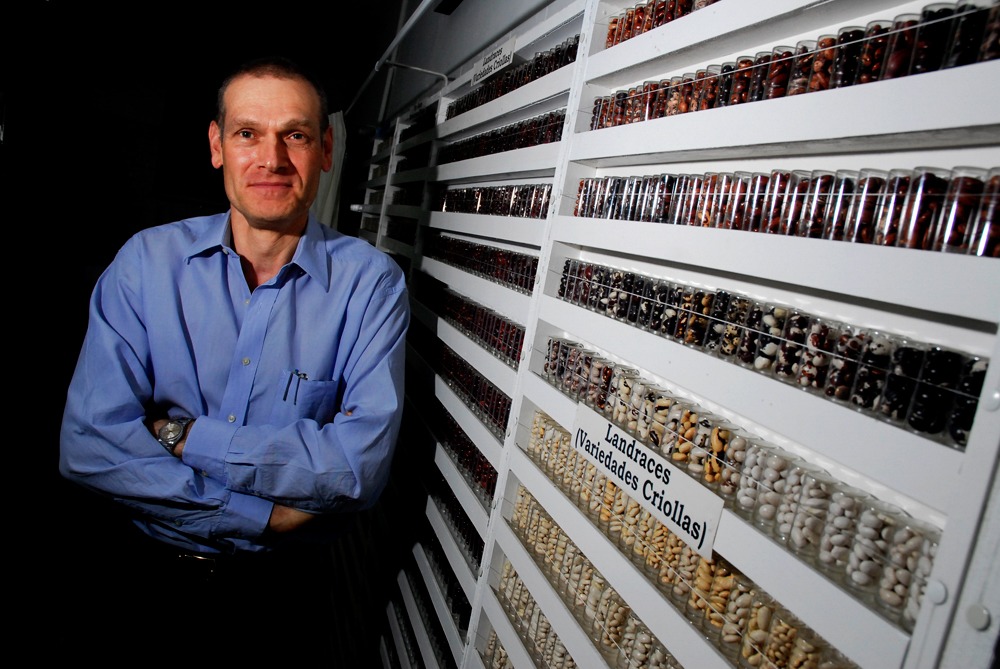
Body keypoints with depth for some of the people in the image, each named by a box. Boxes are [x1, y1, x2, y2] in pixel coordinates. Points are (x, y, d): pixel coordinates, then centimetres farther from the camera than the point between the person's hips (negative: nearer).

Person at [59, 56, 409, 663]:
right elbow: (88, 445, -15)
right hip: (147, 573, 2)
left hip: (287, 586, -1)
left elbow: (362, 463, -22)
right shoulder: (146, 260, -7)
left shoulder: (371, 282, -13)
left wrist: (182, 435, -19)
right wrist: (266, 517, -20)